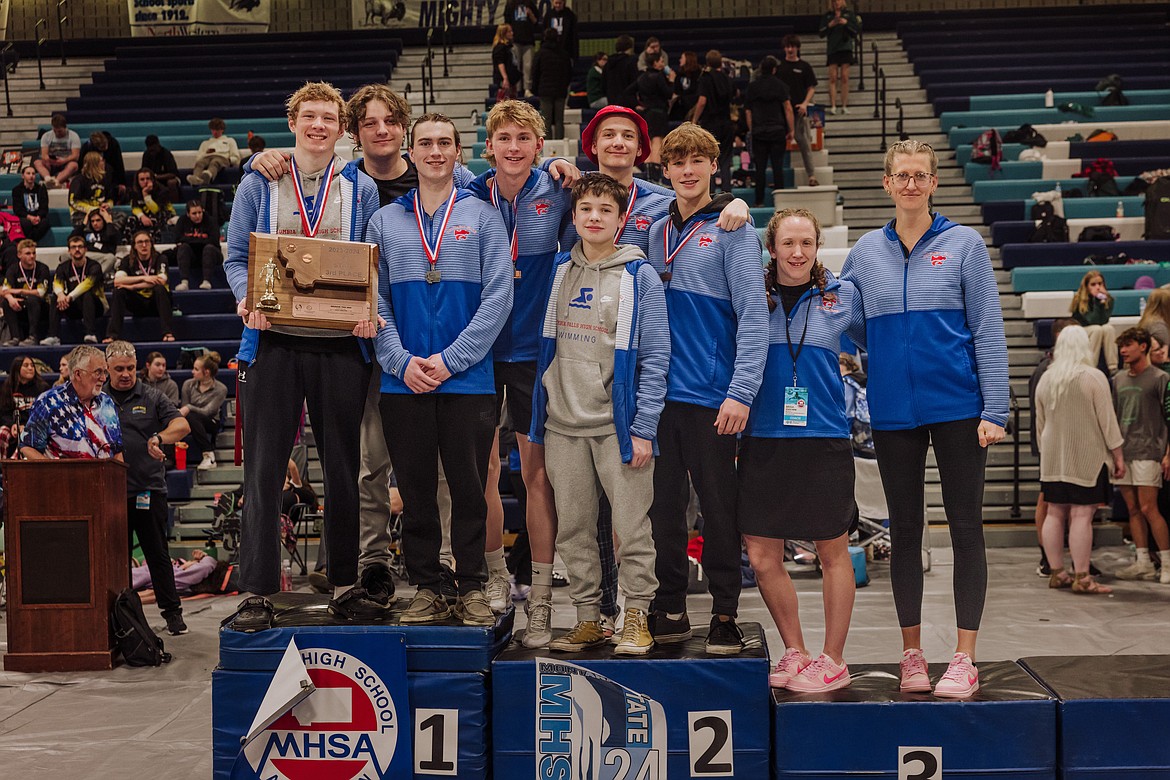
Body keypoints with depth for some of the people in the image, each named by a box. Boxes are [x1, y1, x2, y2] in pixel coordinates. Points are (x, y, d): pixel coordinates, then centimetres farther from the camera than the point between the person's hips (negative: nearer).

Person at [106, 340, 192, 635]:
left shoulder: (151, 398, 6)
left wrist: (159, 438, -26)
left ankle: (172, 611, 6)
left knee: (158, 553, 1)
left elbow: (182, 425, -7)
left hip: (148, 489, -2)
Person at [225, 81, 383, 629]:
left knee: (342, 466, 7)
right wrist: (246, 301, -13)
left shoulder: (361, 189, 10)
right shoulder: (258, 185, 9)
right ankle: (257, 592, 5)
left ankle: (345, 585, 18)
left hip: (340, 343, 1)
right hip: (274, 341, -1)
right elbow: (236, 257, 8)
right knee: (264, 467, -1)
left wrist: (369, 312, -11)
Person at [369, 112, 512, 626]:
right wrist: (401, 361, -9)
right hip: (403, 381, 2)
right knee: (415, 488, 6)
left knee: (469, 486, 2)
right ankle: (426, 589, 17)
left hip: (468, 379, -2)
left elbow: (497, 298, -4)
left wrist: (449, 359, -11)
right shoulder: (384, 221, 11)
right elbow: (374, 299, 6)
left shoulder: (482, 217, 5)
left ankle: (473, 589, 13)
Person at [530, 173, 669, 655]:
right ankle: (588, 618, 18)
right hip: (563, 422, 4)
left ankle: (637, 617, 11)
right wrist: (540, 412, 10)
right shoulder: (558, 270, 10)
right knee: (573, 529, 8)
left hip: (617, 423, -4)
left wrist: (643, 428, -11)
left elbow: (655, 357, -5)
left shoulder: (639, 276, -3)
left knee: (632, 528, -2)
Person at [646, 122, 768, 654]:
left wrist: (741, 392, -17)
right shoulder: (655, 232, 13)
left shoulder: (732, 231, -4)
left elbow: (754, 316, -10)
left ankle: (725, 616, 12)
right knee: (663, 505, 10)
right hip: (659, 392, 5)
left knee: (719, 506, 2)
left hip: (710, 396, -5)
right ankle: (670, 610, 20)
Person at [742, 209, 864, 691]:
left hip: (825, 439, -1)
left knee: (833, 552, 5)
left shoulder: (843, 296, 5)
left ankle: (832, 660, 19)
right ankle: (795, 652, 22)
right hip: (763, 438, 1)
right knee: (762, 558, 3)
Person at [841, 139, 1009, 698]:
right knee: (904, 529, 8)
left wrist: (994, 410, -8)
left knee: (966, 526, 1)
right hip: (892, 410, 2)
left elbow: (988, 331, -2)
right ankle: (912, 655, 17)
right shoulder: (865, 252, 7)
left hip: (957, 405, -2)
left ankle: (964, 659, 8)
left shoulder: (964, 244, 1)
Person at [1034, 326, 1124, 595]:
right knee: (1081, 516, -7)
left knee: (1055, 514, 9)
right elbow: (1107, 420, -7)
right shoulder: (1093, 377, -8)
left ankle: (1056, 573, 13)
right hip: (1086, 457, -5)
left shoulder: (1045, 379, 7)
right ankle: (1081, 577, -8)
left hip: (1053, 458, 6)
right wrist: (1118, 454, -1)